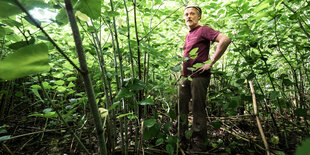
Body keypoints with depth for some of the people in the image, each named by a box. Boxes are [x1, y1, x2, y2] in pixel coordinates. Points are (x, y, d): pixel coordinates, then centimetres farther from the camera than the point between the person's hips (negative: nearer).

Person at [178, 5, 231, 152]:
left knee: (198, 111, 0)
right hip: (185, 77, 8)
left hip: (198, 76, -8)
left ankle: (198, 145, 15)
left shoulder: (203, 30, -3)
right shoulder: (187, 35, 21)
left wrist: (211, 62, -18)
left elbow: (225, 39, -17)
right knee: (181, 109, 10)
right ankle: (182, 141, 24)